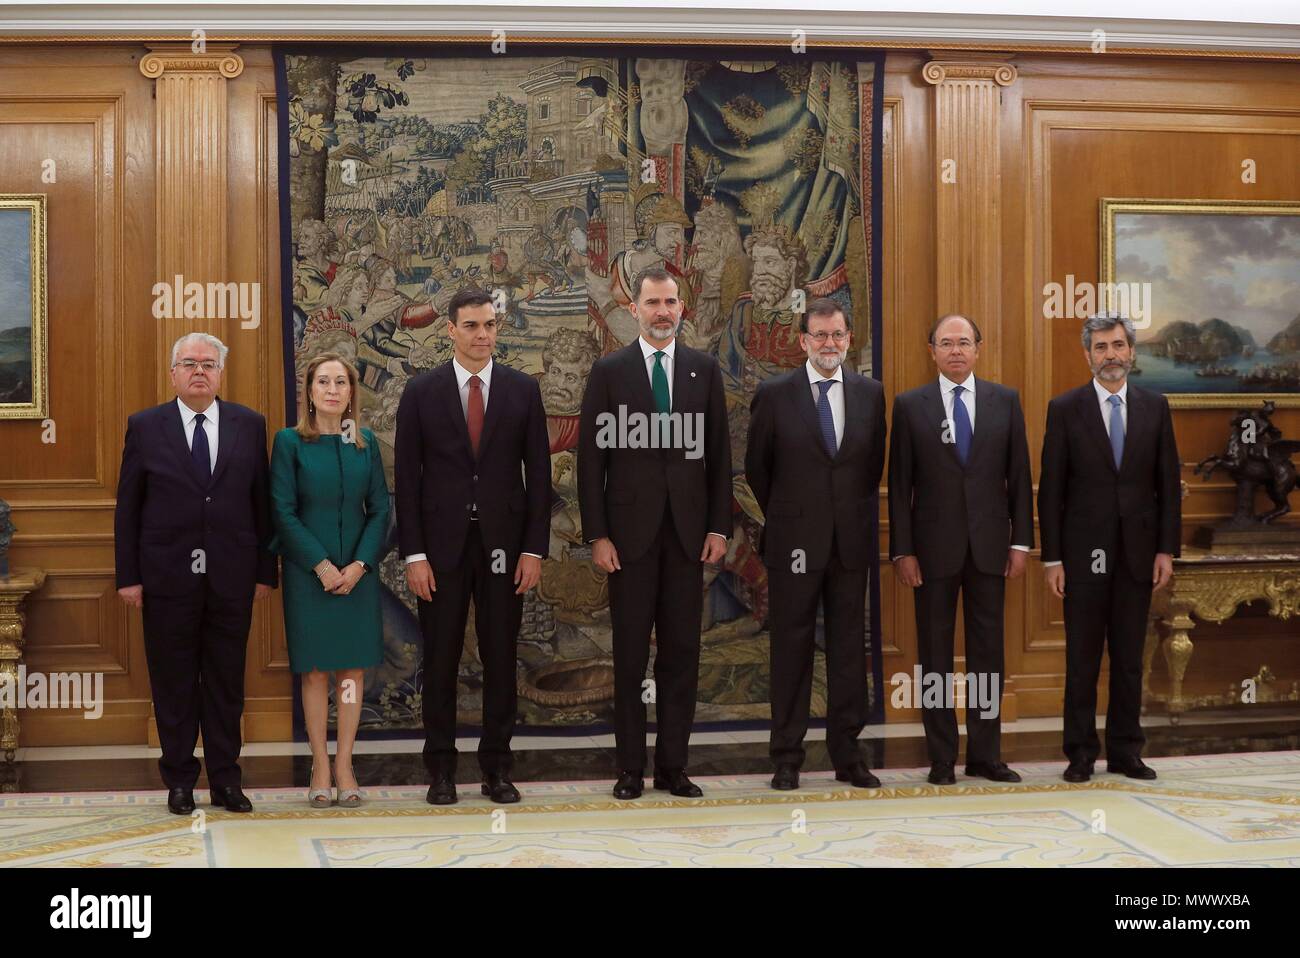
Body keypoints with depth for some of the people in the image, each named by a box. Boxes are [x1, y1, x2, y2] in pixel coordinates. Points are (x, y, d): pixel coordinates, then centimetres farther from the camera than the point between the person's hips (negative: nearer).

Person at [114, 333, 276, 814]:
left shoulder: (250, 425, 5)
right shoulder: (144, 426, 2)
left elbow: (261, 503, 4)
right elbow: (127, 508, 2)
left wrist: (265, 571, 1)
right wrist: (128, 576, -3)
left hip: (231, 576, 1)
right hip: (167, 576, -1)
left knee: (226, 682, 8)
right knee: (173, 684, 7)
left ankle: (225, 779, 18)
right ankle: (179, 779, 19)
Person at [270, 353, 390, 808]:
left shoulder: (366, 443, 7)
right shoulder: (290, 442, -2)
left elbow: (380, 509, 5)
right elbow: (283, 511, -6)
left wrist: (359, 565, -8)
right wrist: (321, 565, -12)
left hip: (358, 572, 3)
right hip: (308, 573, -2)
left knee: (353, 669, 3)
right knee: (315, 671, 2)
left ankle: (344, 765, 11)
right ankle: (320, 767, 10)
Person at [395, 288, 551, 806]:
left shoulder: (523, 389, 4)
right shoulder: (421, 391, 1)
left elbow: (538, 472, 4)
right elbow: (407, 476, 0)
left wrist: (534, 549, -3)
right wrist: (414, 554, -7)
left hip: (504, 543, 1)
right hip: (442, 544, -1)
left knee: (501, 657, 6)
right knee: (440, 660, 5)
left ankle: (497, 767, 16)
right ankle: (441, 769, 16)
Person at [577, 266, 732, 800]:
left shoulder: (704, 370, 8)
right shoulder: (609, 372, 2)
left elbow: (718, 454, 9)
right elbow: (591, 458, 0)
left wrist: (719, 527, 1)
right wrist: (597, 535, -7)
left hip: (688, 531, 2)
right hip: (630, 531, -2)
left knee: (681, 651, 5)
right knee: (630, 652, 4)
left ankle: (673, 765, 14)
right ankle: (631, 767, 13)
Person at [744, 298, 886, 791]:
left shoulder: (871, 394, 5)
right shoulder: (774, 394, -2)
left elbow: (875, 463, 14)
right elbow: (756, 467, 6)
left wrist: (856, 513, 12)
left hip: (851, 541, 2)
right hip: (794, 542, -2)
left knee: (849, 648, 7)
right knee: (791, 648, 4)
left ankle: (847, 755, 16)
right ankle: (787, 758, 12)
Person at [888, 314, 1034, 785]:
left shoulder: (1005, 401, 6)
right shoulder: (910, 405, 1)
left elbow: (1018, 475, 6)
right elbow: (900, 484, -1)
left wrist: (1021, 541, 1)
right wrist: (902, 550, -6)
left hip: (989, 546, 2)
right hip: (934, 547, -1)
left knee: (987, 652, 6)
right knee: (934, 653, 4)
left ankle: (985, 755, 15)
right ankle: (941, 758, 13)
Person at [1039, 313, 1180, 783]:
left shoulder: (1155, 407, 7)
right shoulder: (1065, 408, -1)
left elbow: (1168, 483, 7)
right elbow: (1051, 488, -2)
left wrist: (1167, 549, 1)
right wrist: (1051, 557, -6)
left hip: (1138, 552, 2)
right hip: (1085, 553, -2)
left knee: (1129, 657, 9)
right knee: (1082, 659, 4)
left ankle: (1125, 751, 18)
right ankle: (1081, 752, 13)